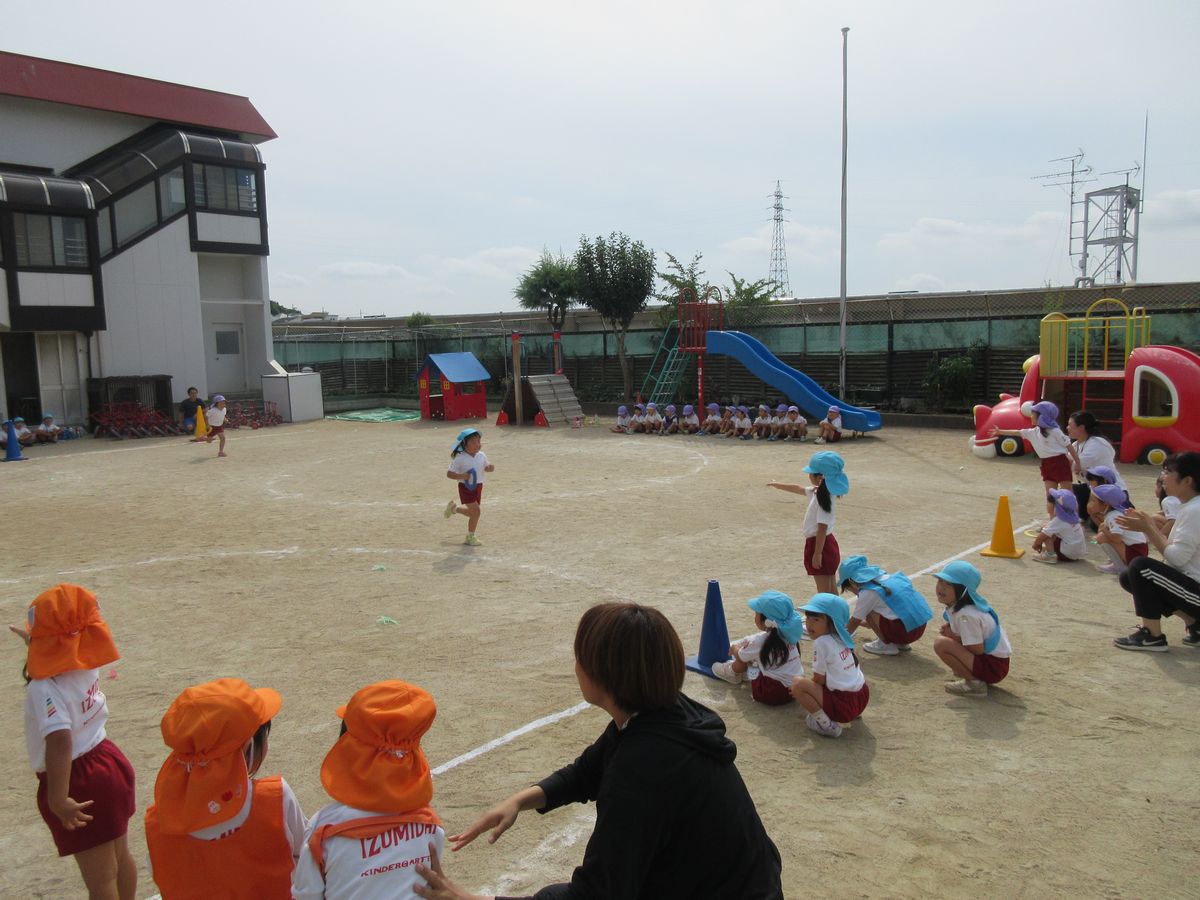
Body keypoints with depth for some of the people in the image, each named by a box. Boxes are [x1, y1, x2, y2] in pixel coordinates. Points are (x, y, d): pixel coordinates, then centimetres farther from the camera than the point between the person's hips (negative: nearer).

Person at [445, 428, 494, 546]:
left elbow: (486, 467, 16)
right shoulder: (459, 459, -16)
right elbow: (449, 473, -13)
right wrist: (461, 476, -30)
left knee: (472, 511, 17)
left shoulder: (481, 456, 0)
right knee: (475, 511, -15)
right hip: (466, 487, -7)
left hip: (478, 486, 7)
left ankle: (454, 508, 47)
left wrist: (490, 468, -8)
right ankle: (470, 537, 3)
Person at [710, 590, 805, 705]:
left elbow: (740, 656, 1)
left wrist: (734, 648, 26)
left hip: (773, 694, -7)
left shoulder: (759, 641, -17)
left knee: (743, 657, 7)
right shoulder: (786, 635, 0)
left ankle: (731, 672, 34)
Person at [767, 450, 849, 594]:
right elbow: (798, 489, 23)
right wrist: (777, 484, 35)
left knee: (824, 591, -2)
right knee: (830, 590, 16)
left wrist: (817, 554, -22)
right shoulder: (817, 492, 5)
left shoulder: (823, 499, -23)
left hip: (820, 544, -9)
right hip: (827, 544, 9)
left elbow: (822, 528, -24)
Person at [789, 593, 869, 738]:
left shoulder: (821, 643, -16)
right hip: (863, 698, 9)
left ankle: (827, 725, -8)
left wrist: (802, 687, 8)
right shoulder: (841, 638, 7)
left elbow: (819, 680, -11)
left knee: (797, 685, -12)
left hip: (843, 707, -9)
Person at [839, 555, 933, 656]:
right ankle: (901, 643, 18)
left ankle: (886, 645, 4)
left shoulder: (867, 593, -8)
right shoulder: (885, 578, 14)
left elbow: (853, 624, 5)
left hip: (907, 631, -9)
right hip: (921, 626, 9)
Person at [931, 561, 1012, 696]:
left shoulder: (966, 615, -25)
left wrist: (953, 636, -11)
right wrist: (950, 630, -5)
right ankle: (966, 670, 13)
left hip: (993, 667, -9)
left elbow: (977, 650, -23)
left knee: (940, 643, -22)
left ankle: (974, 682, -12)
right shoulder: (956, 605, 2)